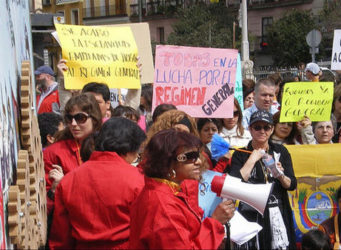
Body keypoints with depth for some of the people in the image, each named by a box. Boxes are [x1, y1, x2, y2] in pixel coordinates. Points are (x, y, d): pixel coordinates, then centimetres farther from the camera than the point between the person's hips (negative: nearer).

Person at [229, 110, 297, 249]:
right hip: (251, 215, -2)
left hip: (278, 213, 2)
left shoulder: (281, 151, 7)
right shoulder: (240, 154, 1)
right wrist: (252, 159, -12)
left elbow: (292, 185, 5)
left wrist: (280, 175, -16)